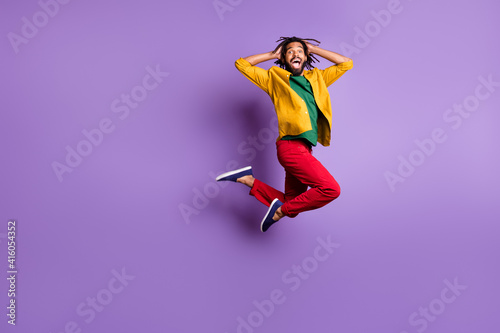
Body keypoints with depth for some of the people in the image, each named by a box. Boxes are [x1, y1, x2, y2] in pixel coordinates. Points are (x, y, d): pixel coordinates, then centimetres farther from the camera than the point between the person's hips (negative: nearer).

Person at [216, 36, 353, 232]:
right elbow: (241, 64, 13)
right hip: (291, 145, -7)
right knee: (331, 189, -20)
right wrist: (272, 54, 13)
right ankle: (281, 210, -8)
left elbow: (346, 63, 23)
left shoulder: (317, 78, 20)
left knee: (291, 207, 10)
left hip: (303, 149, 7)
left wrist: (314, 49, 20)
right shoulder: (274, 78, 10)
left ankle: (248, 180, 14)